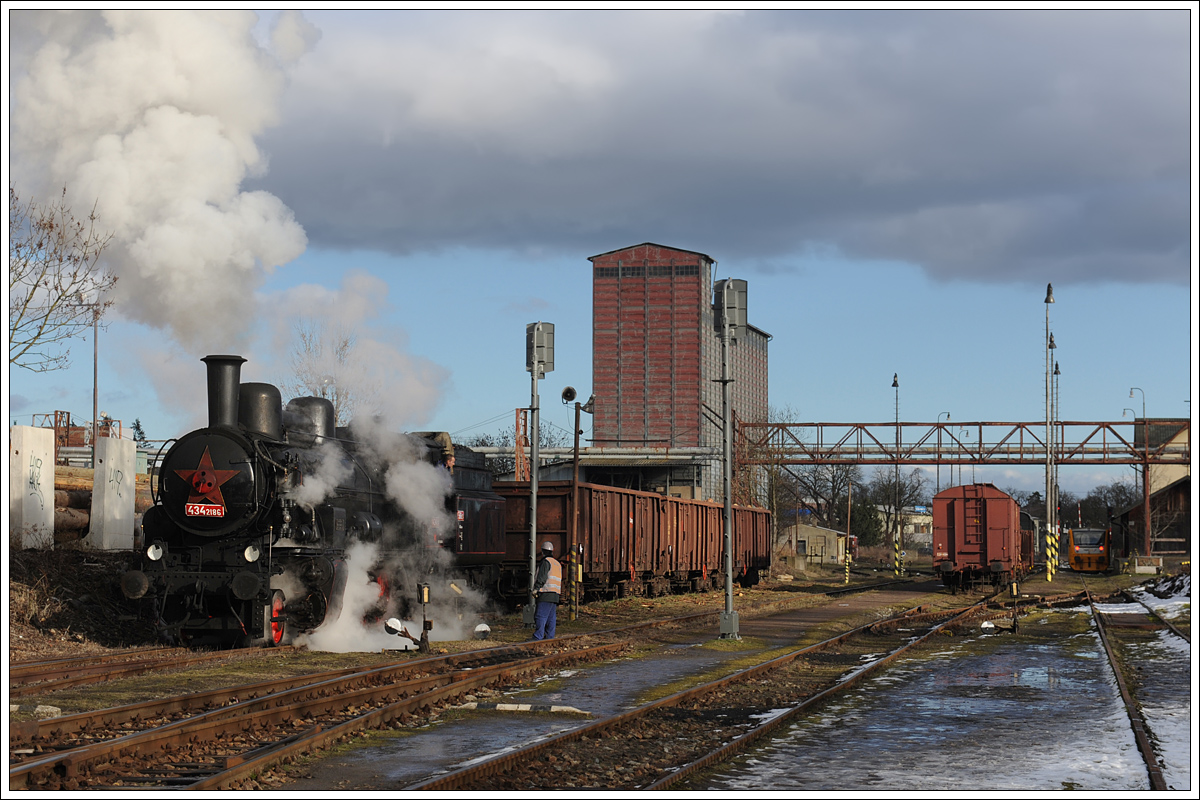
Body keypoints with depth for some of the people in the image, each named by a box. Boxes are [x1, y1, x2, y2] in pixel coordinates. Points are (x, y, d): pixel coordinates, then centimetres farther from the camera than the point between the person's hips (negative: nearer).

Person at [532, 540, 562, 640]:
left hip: (546, 594, -9)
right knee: (551, 618, 7)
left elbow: (542, 577, -15)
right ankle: (550, 638, 5)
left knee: (540, 617, -13)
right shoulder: (557, 563, 24)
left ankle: (537, 638, -18)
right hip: (555, 595, 9)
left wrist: (536, 588, -17)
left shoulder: (545, 561, -4)